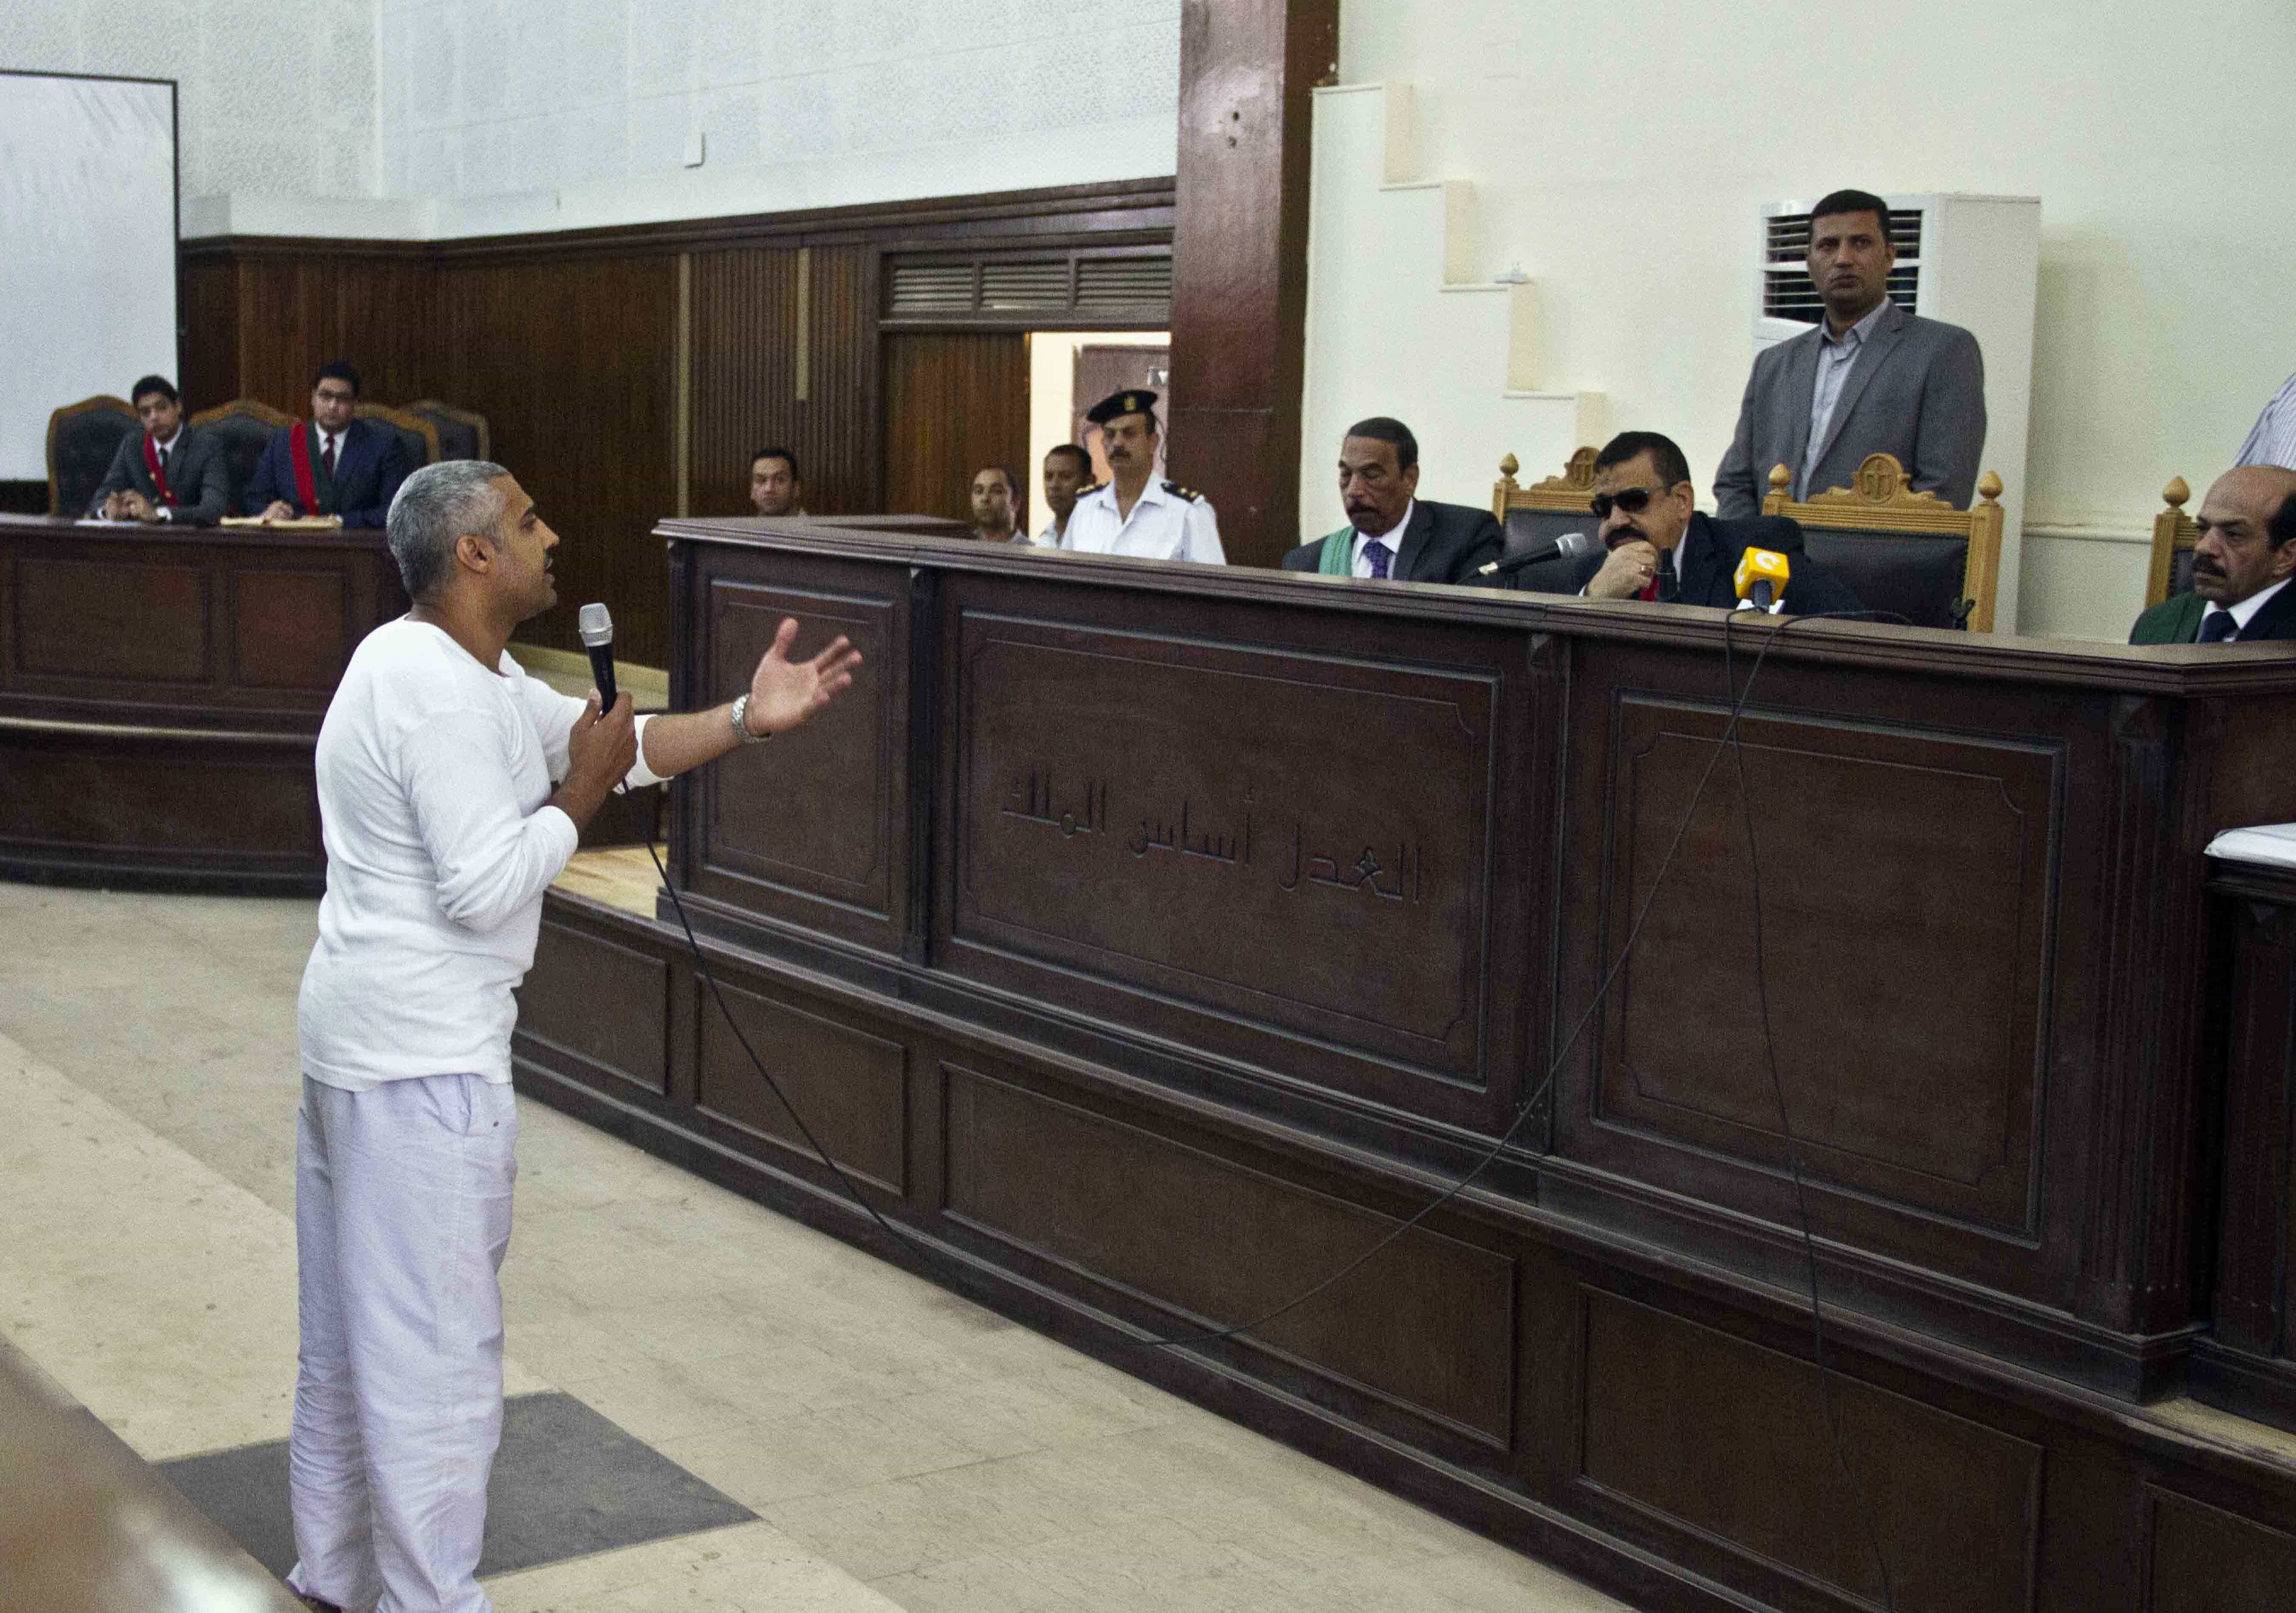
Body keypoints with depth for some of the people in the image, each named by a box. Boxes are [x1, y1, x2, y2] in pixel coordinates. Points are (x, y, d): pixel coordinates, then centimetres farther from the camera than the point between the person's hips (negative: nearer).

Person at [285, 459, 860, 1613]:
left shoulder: (440, 662, 13)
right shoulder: (440, 695, -20)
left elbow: (611, 745, 15)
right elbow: (487, 887, -26)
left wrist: (748, 718, 4)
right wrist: (576, 799, -11)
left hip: (355, 1037, 11)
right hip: (424, 1055, -11)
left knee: (350, 1330, 19)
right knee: (434, 1344, -2)